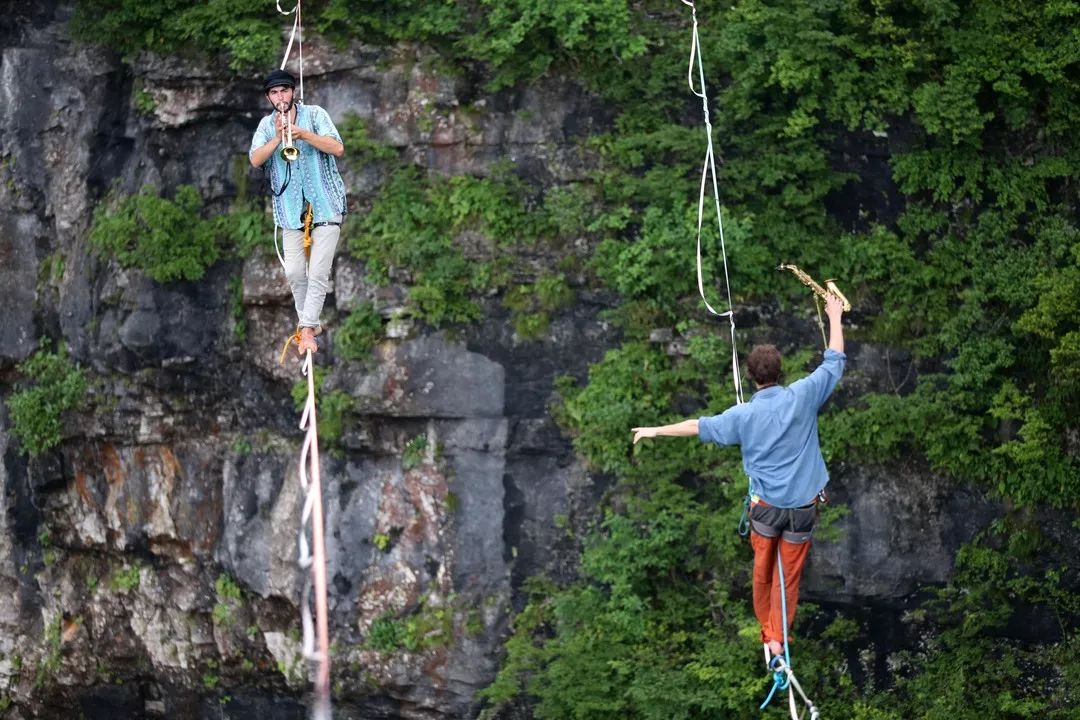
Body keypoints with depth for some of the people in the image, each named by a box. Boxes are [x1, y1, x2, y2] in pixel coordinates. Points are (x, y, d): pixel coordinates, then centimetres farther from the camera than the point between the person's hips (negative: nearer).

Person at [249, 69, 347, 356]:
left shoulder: (314, 114, -2)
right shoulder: (267, 125, 6)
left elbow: (338, 148, -13)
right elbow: (255, 160, -8)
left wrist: (302, 133, -22)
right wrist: (278, 137, -21)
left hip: (325, 205, -3)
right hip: (291, 209, 3)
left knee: (318, 272, -11)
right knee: (294, 272, 3)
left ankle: (307, 329, -8)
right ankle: (310, 323, 20)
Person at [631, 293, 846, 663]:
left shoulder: (744, 416, -11)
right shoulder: (802, 396, -13)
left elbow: (700, 426, 0)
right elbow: (834, 361, -2)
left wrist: (656, 431, 13)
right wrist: (835, 317, 10)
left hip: (766, 504, 0)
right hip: (803, 504, 0)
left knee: (763, 568, 21)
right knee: (789, 573, 9)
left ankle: (766, 628, 34)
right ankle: (777, 637, 11)